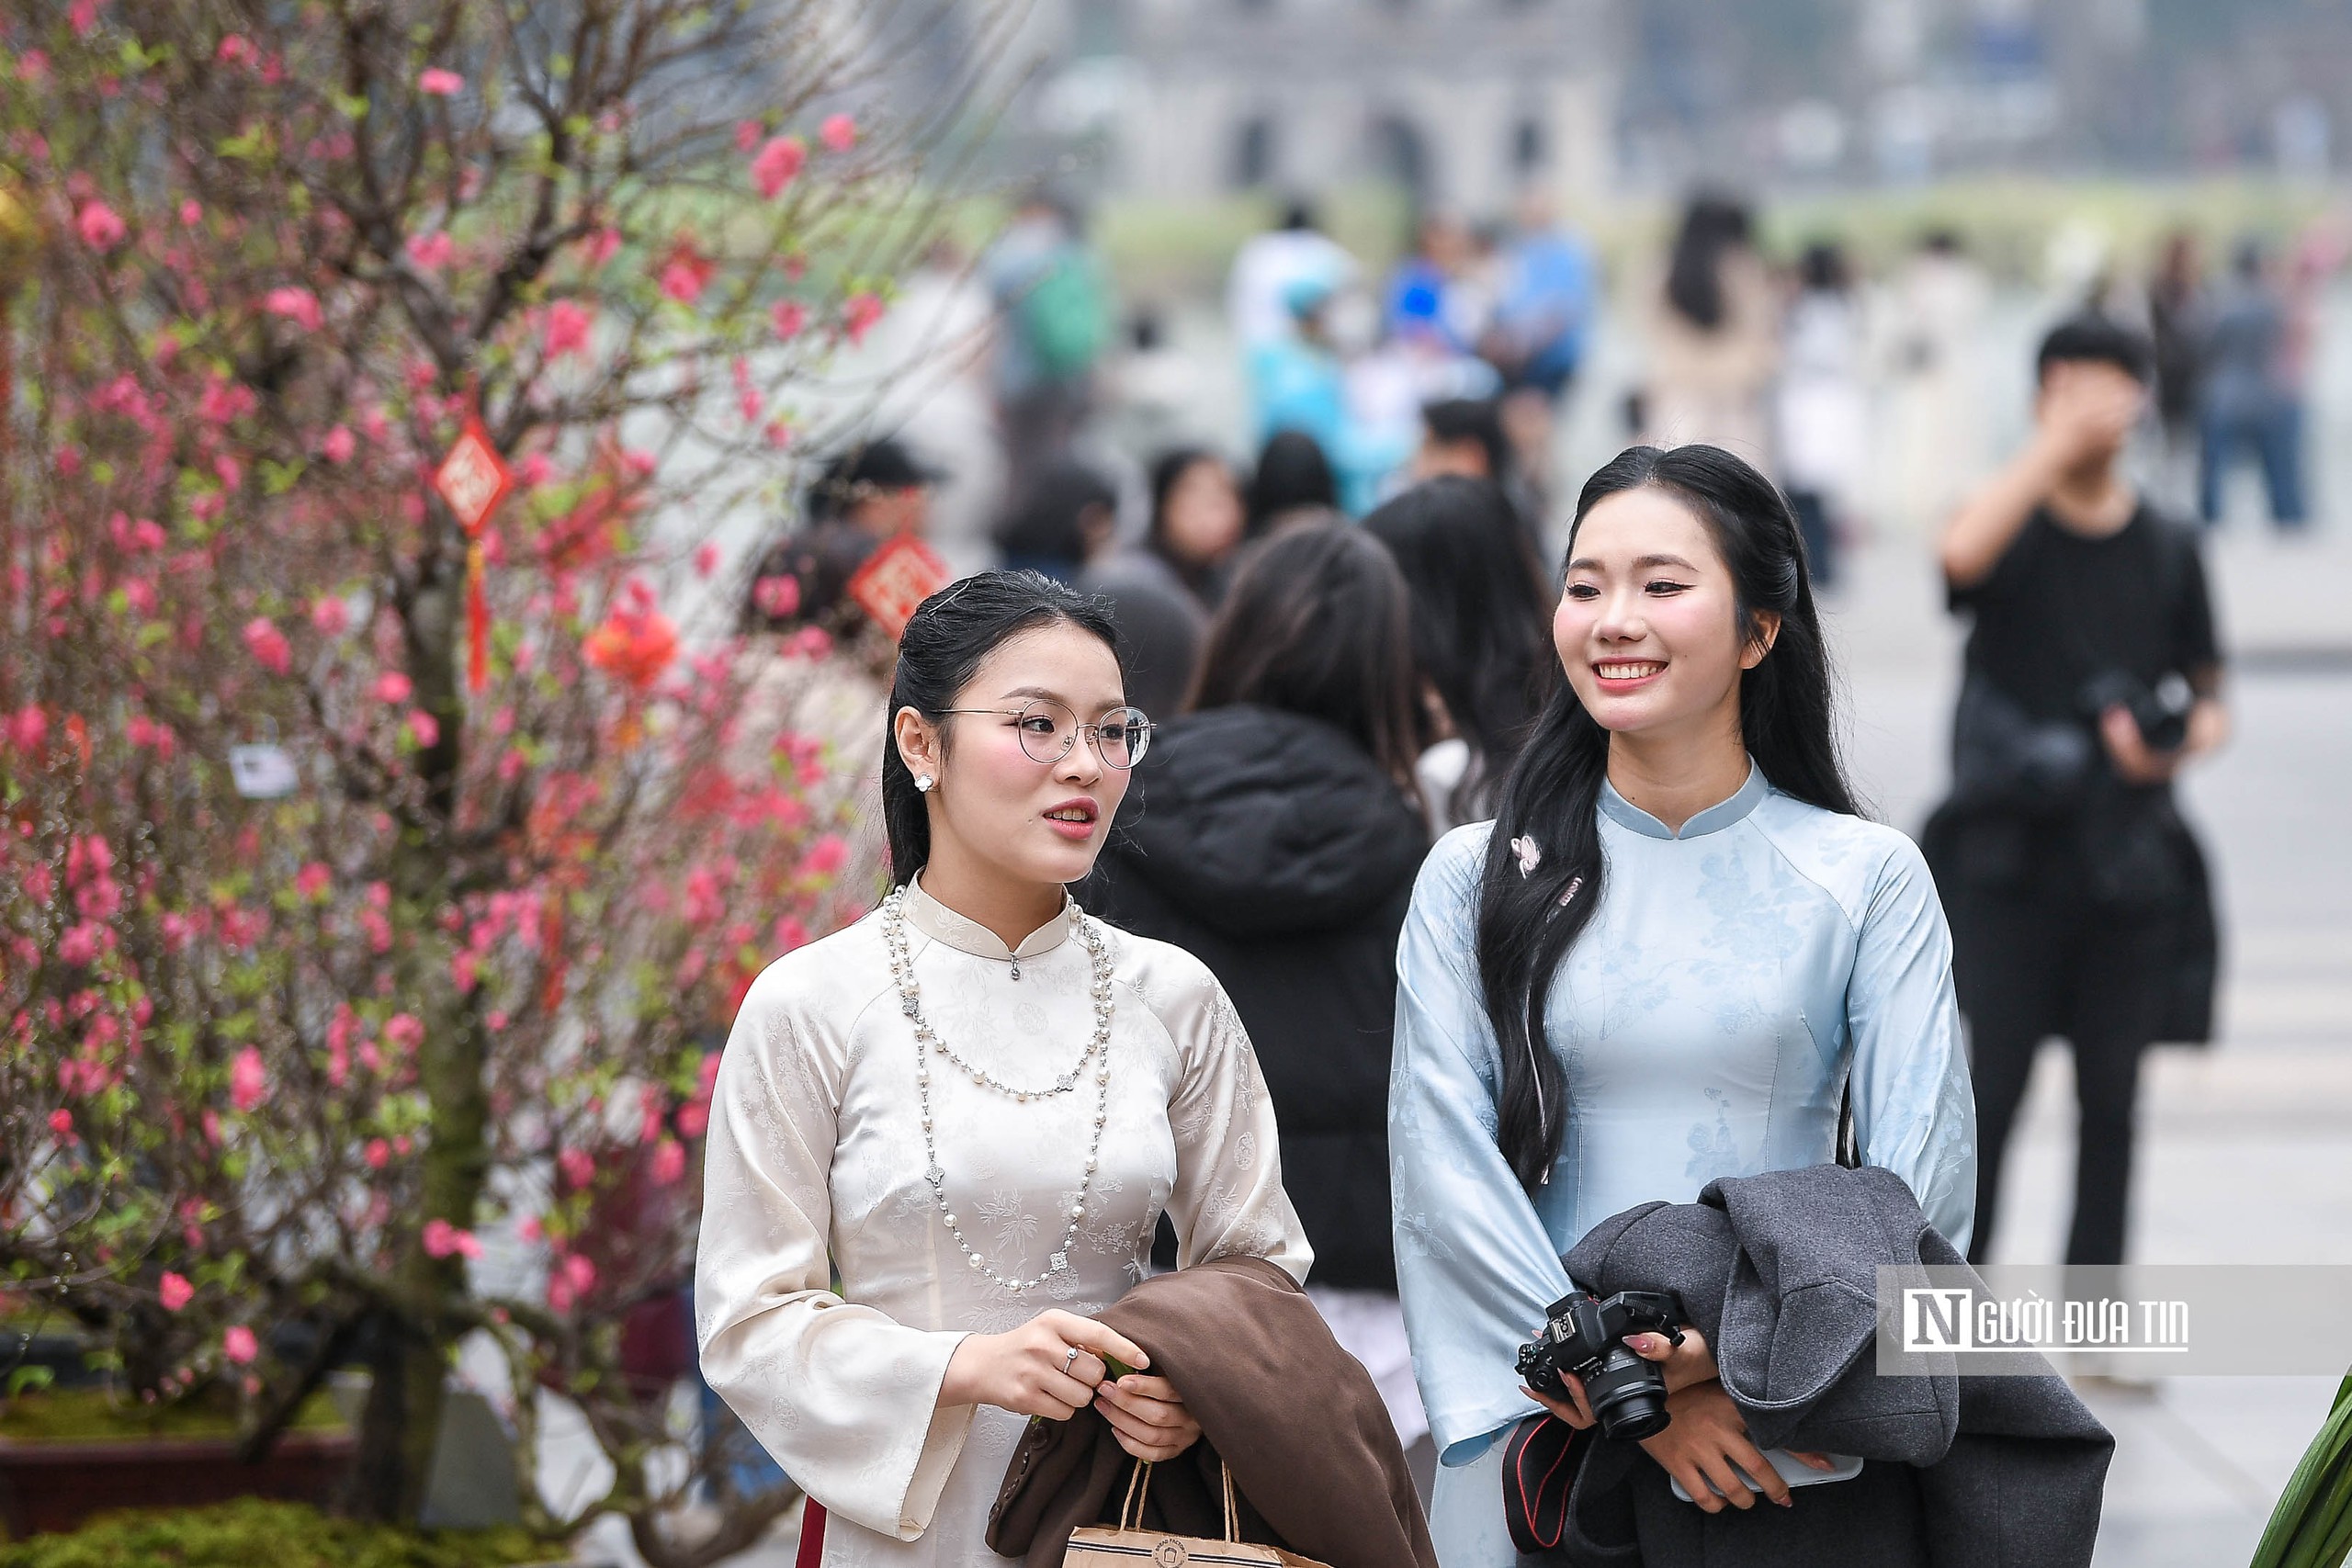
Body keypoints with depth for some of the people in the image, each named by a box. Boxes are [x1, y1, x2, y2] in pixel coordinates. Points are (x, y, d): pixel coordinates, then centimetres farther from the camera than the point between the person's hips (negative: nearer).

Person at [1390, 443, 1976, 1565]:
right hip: (1532, 1420, 1)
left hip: (1785, 1443, 0)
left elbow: (1925, 1170, -4)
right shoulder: (1475, 880, 5)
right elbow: (1443, 1161, -4)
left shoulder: (1867, 877, 3)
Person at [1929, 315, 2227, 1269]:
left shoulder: (2168, 551, 7)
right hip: (2014, 857, -3)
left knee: (2112, 1092, 6)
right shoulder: (2014, 534, -1)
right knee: (1994, 1083, -4)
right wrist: (2057, 444, -27)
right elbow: (1962, 555, -27)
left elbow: (2208, 698, 13)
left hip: (2129, 859, 3)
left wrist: (2178, 744, -9)